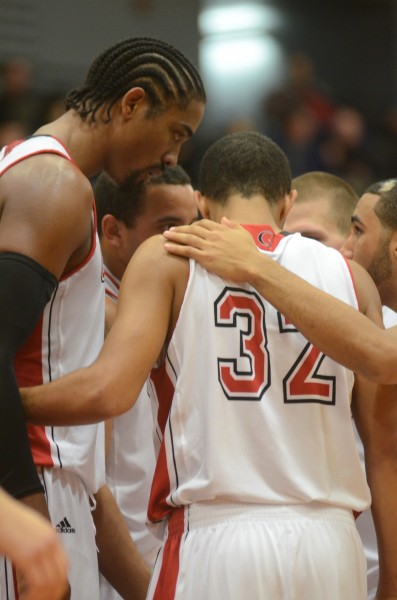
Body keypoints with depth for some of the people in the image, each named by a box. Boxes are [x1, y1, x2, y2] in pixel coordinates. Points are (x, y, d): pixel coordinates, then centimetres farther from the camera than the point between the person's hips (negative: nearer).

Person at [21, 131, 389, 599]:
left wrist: (11, 399, 6)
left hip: (218, 538, -3)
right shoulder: (350, 276, 11)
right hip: (332, 546, 3)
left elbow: (107, 392, -10)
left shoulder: (168, 258, 3)